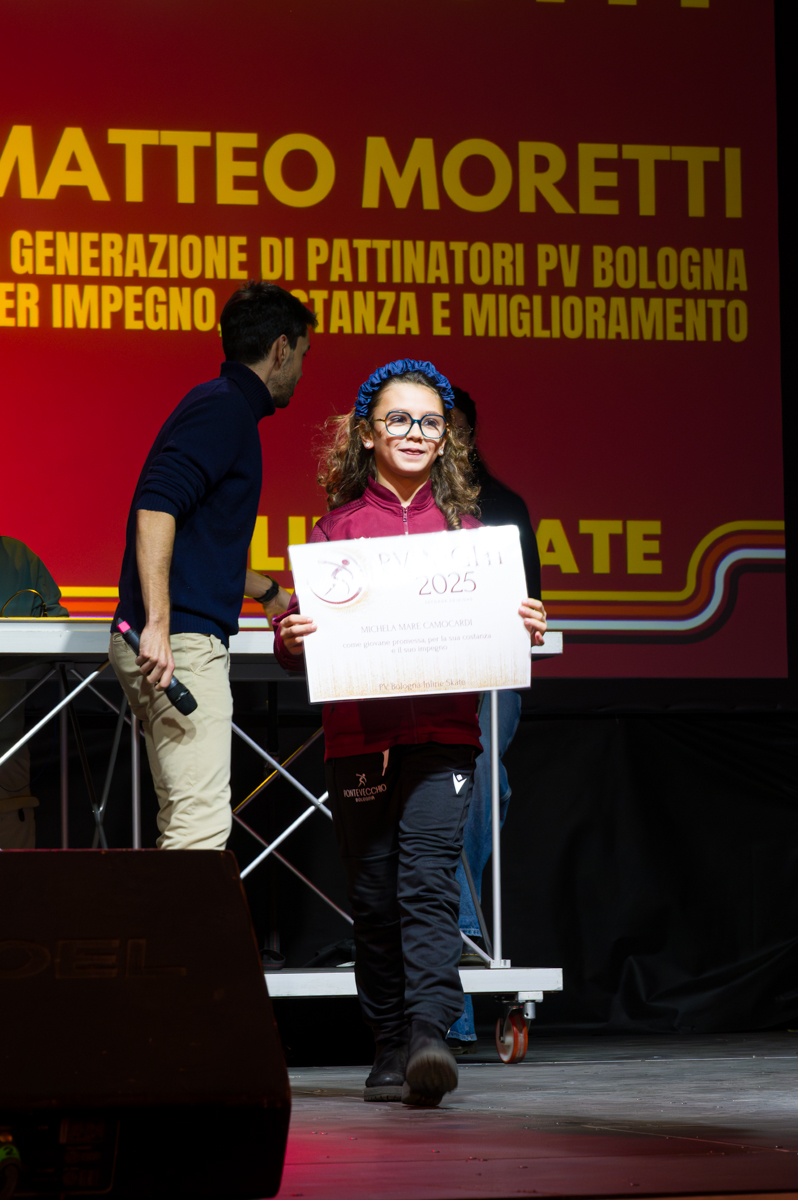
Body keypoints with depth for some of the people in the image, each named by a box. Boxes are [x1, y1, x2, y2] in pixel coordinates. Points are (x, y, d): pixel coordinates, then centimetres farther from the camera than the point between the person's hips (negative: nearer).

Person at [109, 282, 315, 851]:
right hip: (183, 641, -11)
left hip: (180, 640, 11)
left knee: (185, 820, 11)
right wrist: (157, 624, -29)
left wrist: (270, 592, 50)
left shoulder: (223, 407, 23)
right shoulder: (225, 409, -9)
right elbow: (155, 509, -23)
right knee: (202, 820, -15)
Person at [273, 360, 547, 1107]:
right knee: (374, 898, 5)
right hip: (357, 733, 1)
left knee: (426, 883, -16)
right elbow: (298, 635, 7)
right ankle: (391, 1048, 16)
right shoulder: (338, 527, 8)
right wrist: (290, 638, -15)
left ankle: (431, 1036, -25)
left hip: (441, 734, -1)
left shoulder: (462, 526, 10)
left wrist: (525, 630, -9)